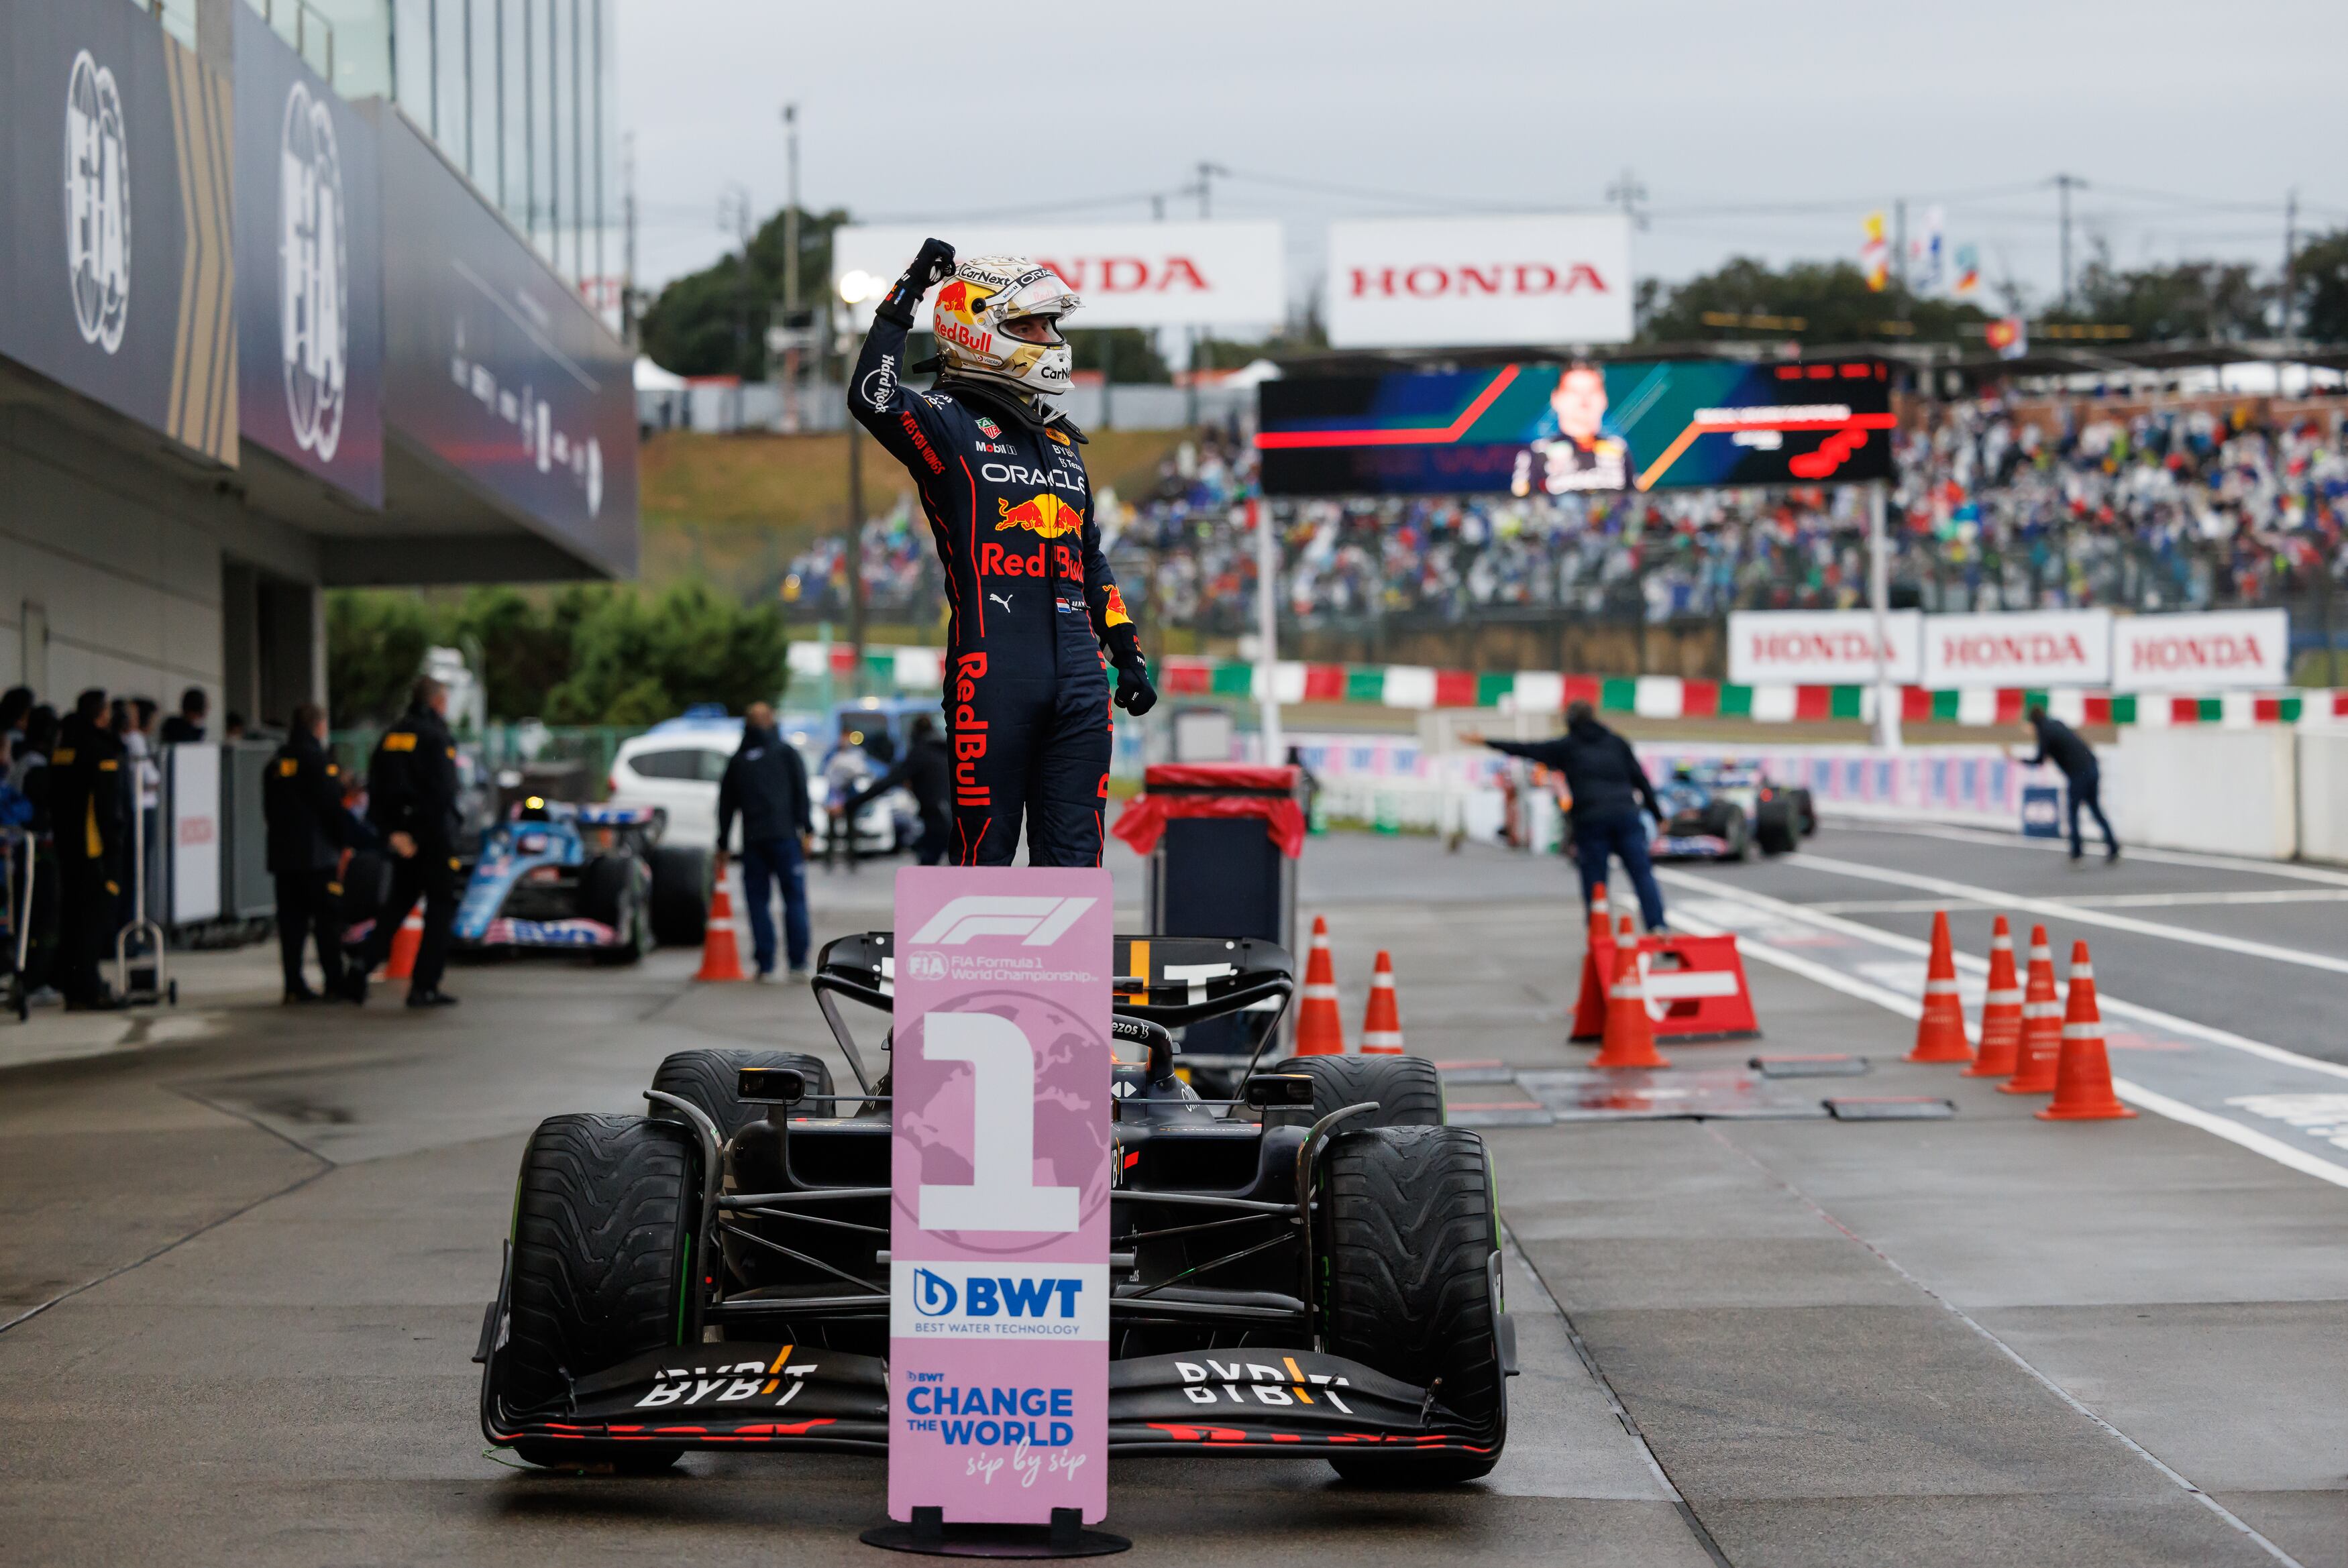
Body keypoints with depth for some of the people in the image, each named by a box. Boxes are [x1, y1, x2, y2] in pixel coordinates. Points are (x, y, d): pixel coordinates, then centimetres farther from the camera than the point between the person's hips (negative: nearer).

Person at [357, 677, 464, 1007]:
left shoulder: (390, 737, 11)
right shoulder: (436, 738, -10)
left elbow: (375, 792, 5)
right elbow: (443, 792, -18)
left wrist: (391, 832, 1)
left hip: (401, 834, 7)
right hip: (433, 833, -7)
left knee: (399, 902, 18)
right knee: (440, 908, 2)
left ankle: (363, 966, 1)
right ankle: (424, 986, -2)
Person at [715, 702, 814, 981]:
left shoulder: (737, 759, 14)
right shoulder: (786, 752, 4)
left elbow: (726, 805, 16)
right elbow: (801, 792, -3)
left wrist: (723, 845, 20)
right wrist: (806, 831, -3)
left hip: (752, 840, 3)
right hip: (784, 835, -3)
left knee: (758, 901, 4)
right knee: (795, 898, -1)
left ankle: (765, 965, -2)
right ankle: (798, 964, -7)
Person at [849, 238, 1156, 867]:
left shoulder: (1061, 440, 22)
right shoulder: (951, 424, 1)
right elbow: (873, 400, -21)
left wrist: (1127, 651, 21)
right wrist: (904, 299, -16)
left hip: (1079, 672, 7)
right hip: (994, 671, -6)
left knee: (1073, 856, 6)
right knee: (986, 851, -2)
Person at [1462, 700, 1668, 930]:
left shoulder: (1566, 746, 12)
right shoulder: (1617, 742, 17)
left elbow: (1526, 749, 15)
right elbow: (1641, 779, 14)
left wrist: (1486, 742, 23)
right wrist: (1658, 815, 16)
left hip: (1590, 820, -1)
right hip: (1626, 815, 1)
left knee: (1594, 883, 2)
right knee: (1642, 874, -2)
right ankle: (1657, 926, -17)